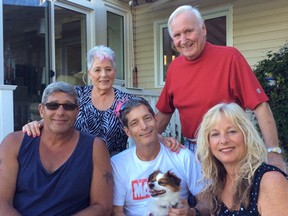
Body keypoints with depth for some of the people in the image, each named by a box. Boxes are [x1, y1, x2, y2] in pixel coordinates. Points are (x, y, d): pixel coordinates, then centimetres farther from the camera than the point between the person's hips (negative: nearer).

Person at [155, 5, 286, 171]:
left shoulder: (229, 57, -13)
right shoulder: (174, 67, 2)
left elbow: (260, 105, -17)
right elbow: (164, 112, 13)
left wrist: (273, 153, -22)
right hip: (190, 150, 4)